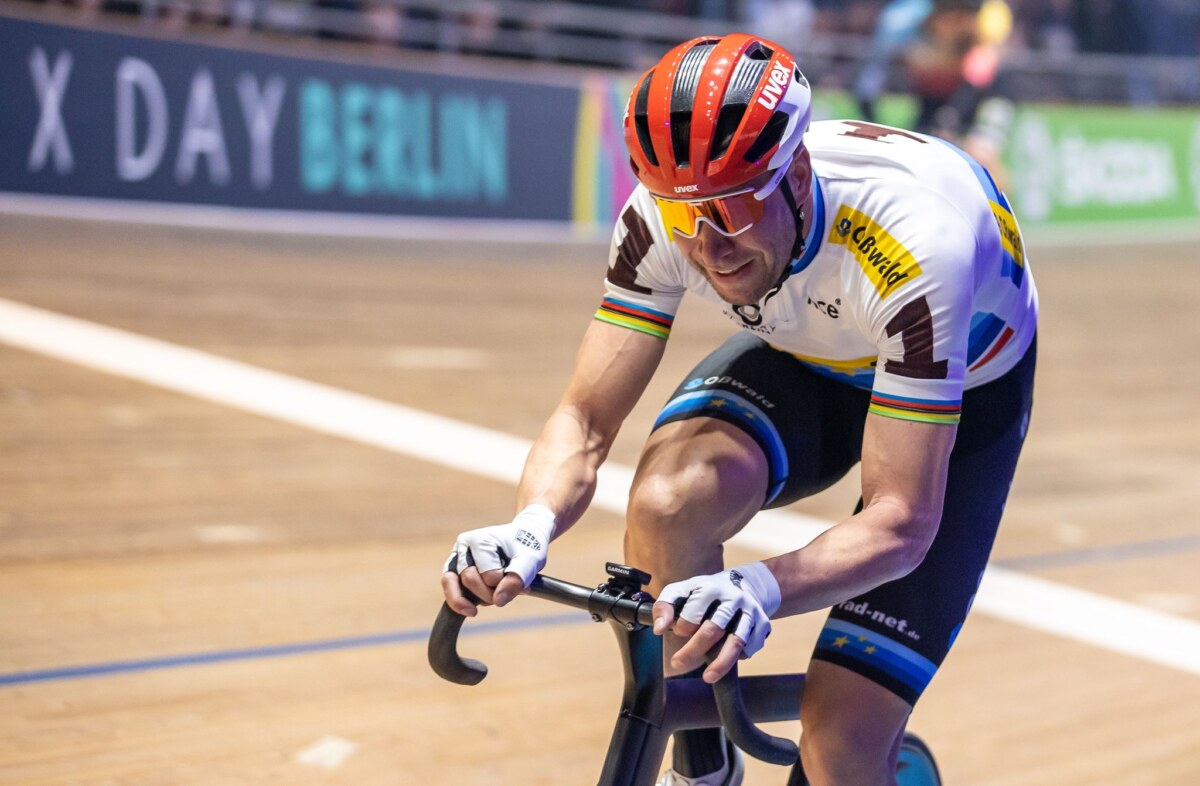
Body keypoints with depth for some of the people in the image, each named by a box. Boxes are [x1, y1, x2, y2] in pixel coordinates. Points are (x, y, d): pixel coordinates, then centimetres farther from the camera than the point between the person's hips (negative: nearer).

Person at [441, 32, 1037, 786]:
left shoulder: (911, 248, -41)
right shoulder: (662, 218, -28)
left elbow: (902, 519, -41)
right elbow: (587, 418, -24)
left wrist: (763, 590, -60)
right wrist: (529, 528, -46)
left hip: (959, 394, -3)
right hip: (806, 362, 4)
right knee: (668, 502, -31)